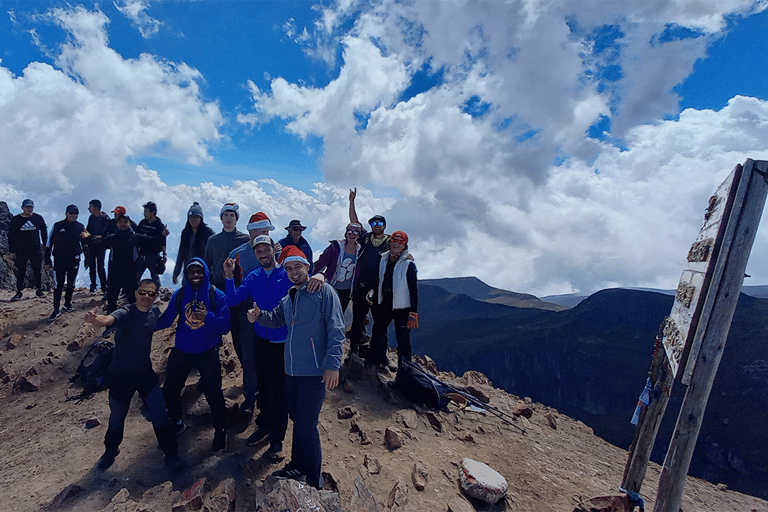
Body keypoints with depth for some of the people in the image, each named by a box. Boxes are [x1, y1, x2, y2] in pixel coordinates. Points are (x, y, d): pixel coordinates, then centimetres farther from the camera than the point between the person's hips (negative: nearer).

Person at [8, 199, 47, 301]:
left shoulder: (38, 218, 3)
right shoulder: (15, 220, 1)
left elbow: (44, 232, 11)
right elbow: (11, 236, 4)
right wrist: (11, 251, 0)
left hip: (36, 249, 0)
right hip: (20, 250, 0)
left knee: (38, 270, 4)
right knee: (20, 271, 4)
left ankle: (39, 290, 14)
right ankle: (19, 292, 12)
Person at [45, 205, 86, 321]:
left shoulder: (80, 227, 5)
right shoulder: (57, 226, 0)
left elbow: (84, 243, 11)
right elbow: (49, 244, 2)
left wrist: (85, 237, -13)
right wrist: (48, 261, 0)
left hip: (74, 260, 2)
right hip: (59, 260, -2)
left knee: (71, 284, 11)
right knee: (59, 284, -4)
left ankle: (68, 303, 28)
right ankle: (56, 309, 1)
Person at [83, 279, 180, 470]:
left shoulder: (155, 311, -4)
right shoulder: (125, 313, -19)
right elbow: (108, 319, -42)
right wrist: (95, 319, -62)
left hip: (145, 372, 3)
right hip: (120, 374, -3)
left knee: (160, 415, 2)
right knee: (117, 418, 15)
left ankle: (171, 454, 20)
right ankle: (111, 451, 47)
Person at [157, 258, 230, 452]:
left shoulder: (217, 296, -10)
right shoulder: (179, 295, 0)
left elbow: (225, 326, -15)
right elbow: (165, 320, -1)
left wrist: (208, 317, -30)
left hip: (208, 353, -3)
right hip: (181, 351, 4)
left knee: (213, 394, -4)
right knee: (169, 390, 12)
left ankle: (220, 431, 21)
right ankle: (176, 423, 42)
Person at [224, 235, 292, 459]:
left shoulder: (288, 274, -11)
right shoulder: (253, 277, 5)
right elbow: (233, 300, 2)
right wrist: (229, 276, -9)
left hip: (284, 342, -5)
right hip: (262, 339, 5)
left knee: (279, 391, 5)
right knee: (263, 386, 20)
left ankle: (276, 439, 23)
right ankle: (264, 425, 43)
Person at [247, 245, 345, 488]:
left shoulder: (323, 291, -8)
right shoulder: (288, 299, 15)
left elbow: (336, 329, -14)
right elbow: (275, 319, 26)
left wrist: (332, 364, -20)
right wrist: (258, 315, 3)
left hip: (315, 371, -7)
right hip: (292, 370, 7)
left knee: (306, 427, -3)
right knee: (297, 419, 22)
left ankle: (314, 482, 15)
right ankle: (297, 466, 42)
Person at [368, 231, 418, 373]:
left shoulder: (408, 264, -7)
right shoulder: (383, 259, 7)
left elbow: (413, 289, -7)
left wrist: (413, 312, -12)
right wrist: (375, 301, 15)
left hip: (402, 307, -5)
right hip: (384, 304, 5)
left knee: (403, 339, 0)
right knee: (378, 332, 15)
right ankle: (374, 363, 34)